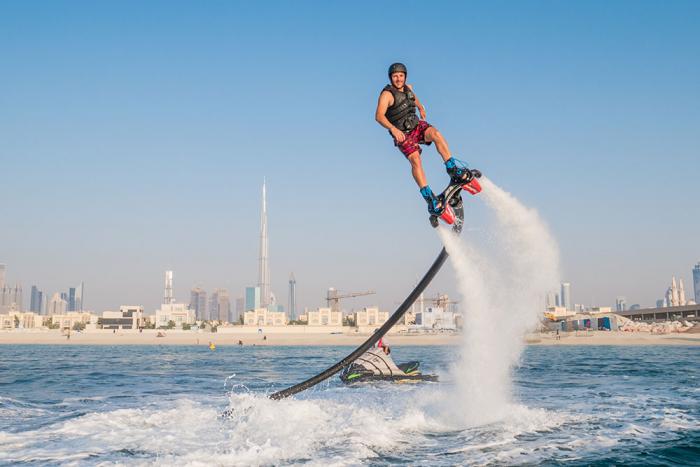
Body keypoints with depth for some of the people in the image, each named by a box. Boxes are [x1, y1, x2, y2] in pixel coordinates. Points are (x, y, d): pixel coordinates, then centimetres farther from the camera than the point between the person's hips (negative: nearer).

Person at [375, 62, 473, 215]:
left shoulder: (407, 88, 7)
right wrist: (393, 129, -43)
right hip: (402, 133, -5)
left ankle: (453, 168, -25)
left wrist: (420, 106, 43)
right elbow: (379, 116, -29)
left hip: (417, 124, 5)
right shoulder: (387, 94, -14)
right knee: (415, 160, -25)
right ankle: (429, 198, -30)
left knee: (436, 134, -28)